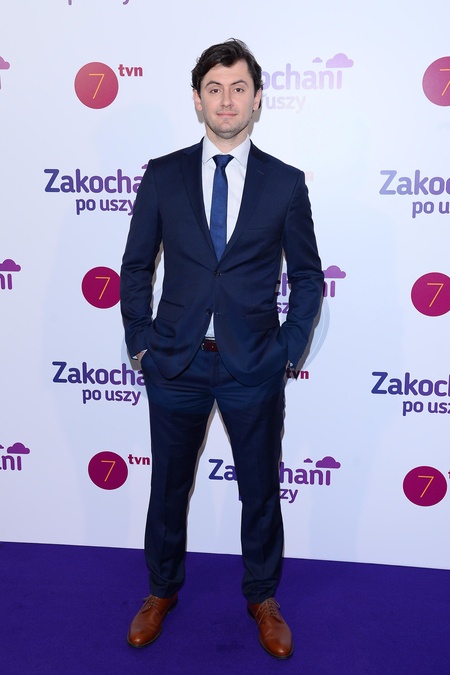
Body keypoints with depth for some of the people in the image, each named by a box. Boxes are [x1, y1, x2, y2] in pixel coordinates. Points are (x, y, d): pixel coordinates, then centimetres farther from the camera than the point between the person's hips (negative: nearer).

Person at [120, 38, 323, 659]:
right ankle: (162, 590, 41)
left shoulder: (286, 182, 0)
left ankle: (263, 596, 38)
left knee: (260, 490, 14)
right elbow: (136, 266, 7)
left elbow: (307, 275, 5)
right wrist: (140, 341, 1)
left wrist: (288, 350, -2)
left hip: (254, 368, 0)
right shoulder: (162, 176, 2)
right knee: (168, 487, 16)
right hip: (175, 363, 1)